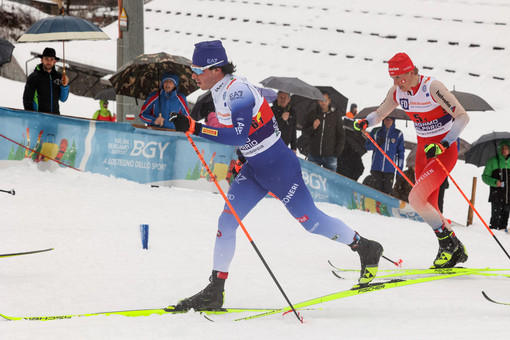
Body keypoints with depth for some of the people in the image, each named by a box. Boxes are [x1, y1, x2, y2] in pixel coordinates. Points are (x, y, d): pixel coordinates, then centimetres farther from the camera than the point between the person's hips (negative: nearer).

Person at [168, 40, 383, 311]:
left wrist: (194, 128, -42)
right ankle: (214, 292, 0)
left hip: (279, 166, -9)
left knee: (310, 220, 3)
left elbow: (239, 135, -37)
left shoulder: (237, 91, -27)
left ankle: (366, 249, 26)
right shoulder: (219, 89, 2)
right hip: (254, 167, 9)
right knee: (226, 221, -3)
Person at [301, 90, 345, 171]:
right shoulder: (312, 114, 3)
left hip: (330, 156, -1)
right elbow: (304, 132, 5)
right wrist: (313, 128, -16)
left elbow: (341, 135, 7)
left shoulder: (335, 115, 3)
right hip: (314, 156, 1)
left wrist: (338, 151, -2)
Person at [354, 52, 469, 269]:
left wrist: (443, 145, -32)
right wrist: (365, 122, -9)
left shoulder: (432, 88, -23)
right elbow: (379, 114, 14)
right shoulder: (398, 92, -2)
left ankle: (447, 241, -3)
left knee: (415, 198, -20)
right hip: (423, 151, 8)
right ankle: (456, 251, 23)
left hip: (444, 151, -8)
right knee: (428, 208, 8)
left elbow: (463, 116, -23)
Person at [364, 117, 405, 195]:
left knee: (387, 191, -3)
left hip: (390, 168, 0)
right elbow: (367, 146, 9)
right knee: (377, 190, -4)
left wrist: (400, 168, 3)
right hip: (376, 167, 0)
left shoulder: (398, 134, 6)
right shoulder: (376, 132, 6)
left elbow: (401, 152, 8)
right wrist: (376, 143, -12)